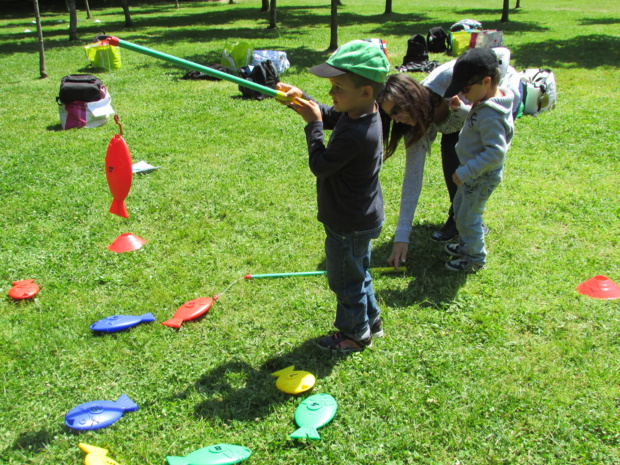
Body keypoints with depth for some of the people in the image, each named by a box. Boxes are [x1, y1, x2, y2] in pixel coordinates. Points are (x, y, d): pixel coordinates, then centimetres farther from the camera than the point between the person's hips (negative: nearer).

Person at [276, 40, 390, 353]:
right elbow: (329, 116, 13)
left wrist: (312, 124, -18)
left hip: (349, 226, -10)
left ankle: (356, 335, 32)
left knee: (346, 280, 12)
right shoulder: (360, 113, -5)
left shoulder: (355, 135, -35)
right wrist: (303, 100, -3)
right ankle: (370, 321, 45)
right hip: (363, 218, 10)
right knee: (358, 274, 27)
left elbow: (320, 165, -25)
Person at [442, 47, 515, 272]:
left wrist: (465, 172, -31)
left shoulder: (490, 116, -32)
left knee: (468, 217, 6)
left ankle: (475, 259, 26)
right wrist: (461, 108, 2)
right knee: (459, 209, 25)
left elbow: (495, 153, -34)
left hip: (482, 176, -10)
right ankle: (465, 246, 45)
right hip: (473, 171, 10)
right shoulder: (485, 102, -2)